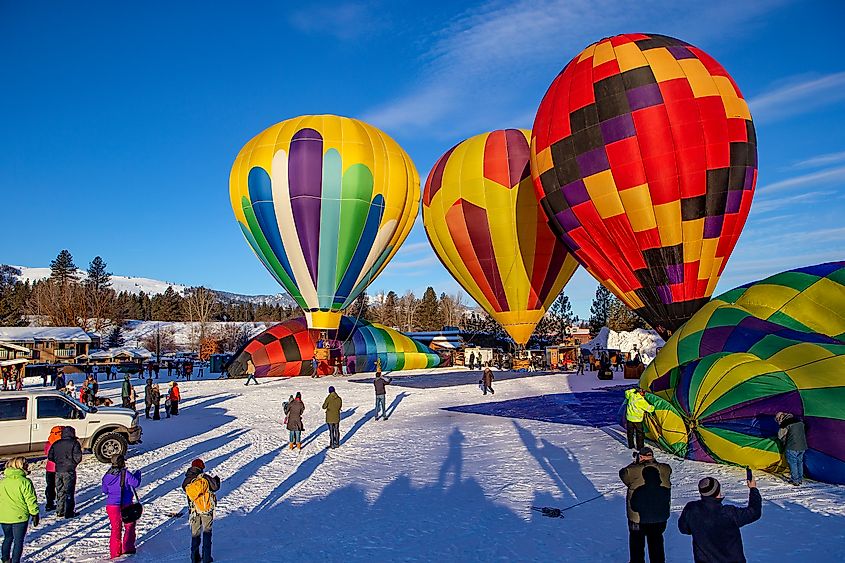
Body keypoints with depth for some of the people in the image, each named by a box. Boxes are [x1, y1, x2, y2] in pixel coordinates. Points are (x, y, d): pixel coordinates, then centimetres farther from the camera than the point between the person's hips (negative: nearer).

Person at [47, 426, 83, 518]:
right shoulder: (74, 443, -9)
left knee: (59, 491, 15)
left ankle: (59, 512, 20)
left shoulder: (56, 444, 7)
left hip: (58, 471, 5)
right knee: (69, 491, 2)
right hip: (69, 471, -5)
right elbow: (78, 457, -14)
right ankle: (69, 513, 3)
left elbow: (50, 457, 9)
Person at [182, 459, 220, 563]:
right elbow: (215, 487, -5)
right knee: (207, 532, 12)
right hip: (207, 510, -2)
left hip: (194, 511, 2)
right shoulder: (205, 477, -12)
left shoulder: (185, 483, -5)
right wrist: (217, 480, 16)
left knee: (195, 534, 15)